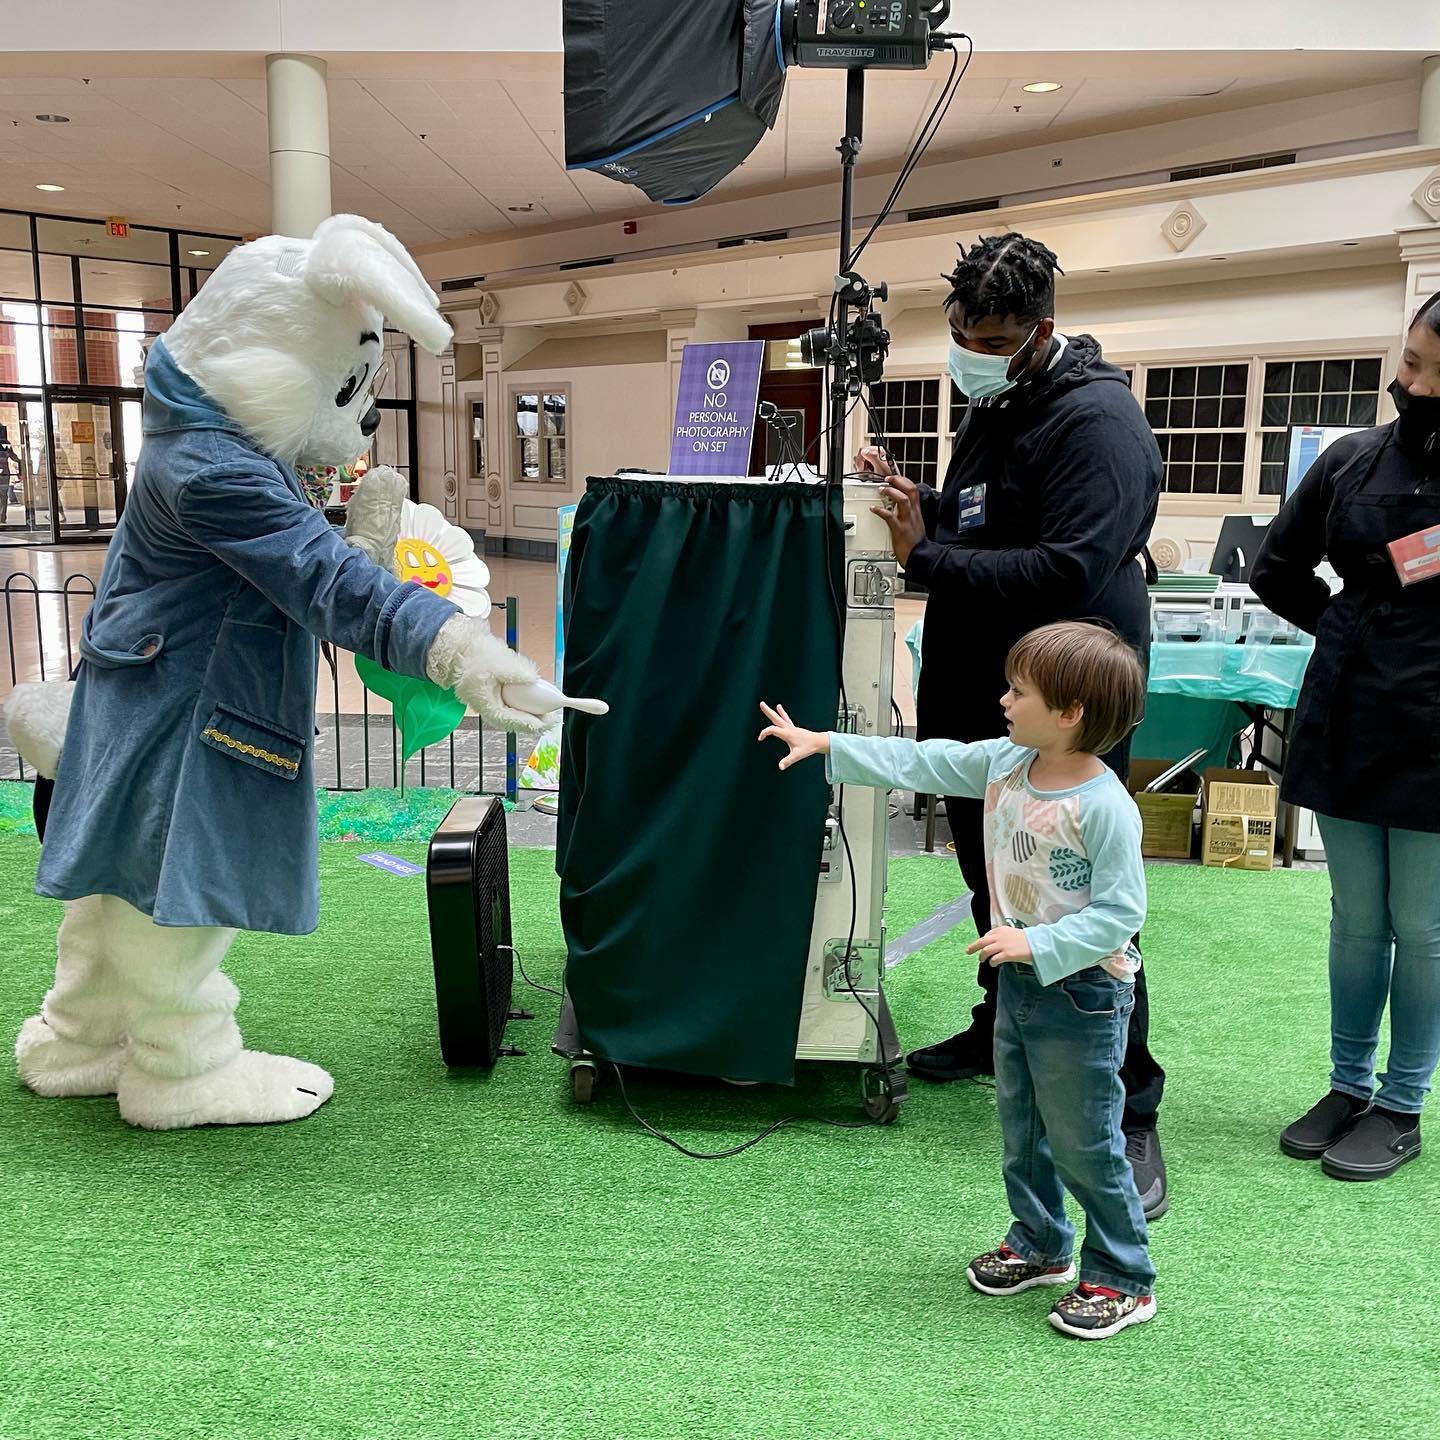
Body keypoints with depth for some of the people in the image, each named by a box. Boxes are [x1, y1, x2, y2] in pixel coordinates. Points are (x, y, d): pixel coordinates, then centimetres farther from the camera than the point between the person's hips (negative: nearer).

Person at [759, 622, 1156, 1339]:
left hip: (1082, 991, -8)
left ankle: (1122, 1280, 25)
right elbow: (923, 763, 5)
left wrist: (1037, 943, -30)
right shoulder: (1004, 761, -2)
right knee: (1020, 1127, 22)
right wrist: (824, 743, 5)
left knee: (1085, 1144, 5)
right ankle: (1039, 1245, 42)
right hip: (1019, 981, 8)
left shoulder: (1104, 805, -24)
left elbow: (1121, 910, -23)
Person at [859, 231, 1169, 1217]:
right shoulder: (993, 408, 13)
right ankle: (1004, 1027, 41)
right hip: (979, 695, 9)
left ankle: (1131, 1109, 10)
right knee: (994, 883, 21)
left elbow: (1071, 570, -28)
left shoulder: (1096, 420, -17)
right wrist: (915, 503, 1)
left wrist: (927, 559, -24)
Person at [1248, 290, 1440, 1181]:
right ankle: (1349, 1086, 29)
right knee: (1357, 920, 14)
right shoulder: (1355, 459, 3)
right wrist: (1350, 633, 6)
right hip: (1349, 724, 3)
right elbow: (1277, 570, 14)